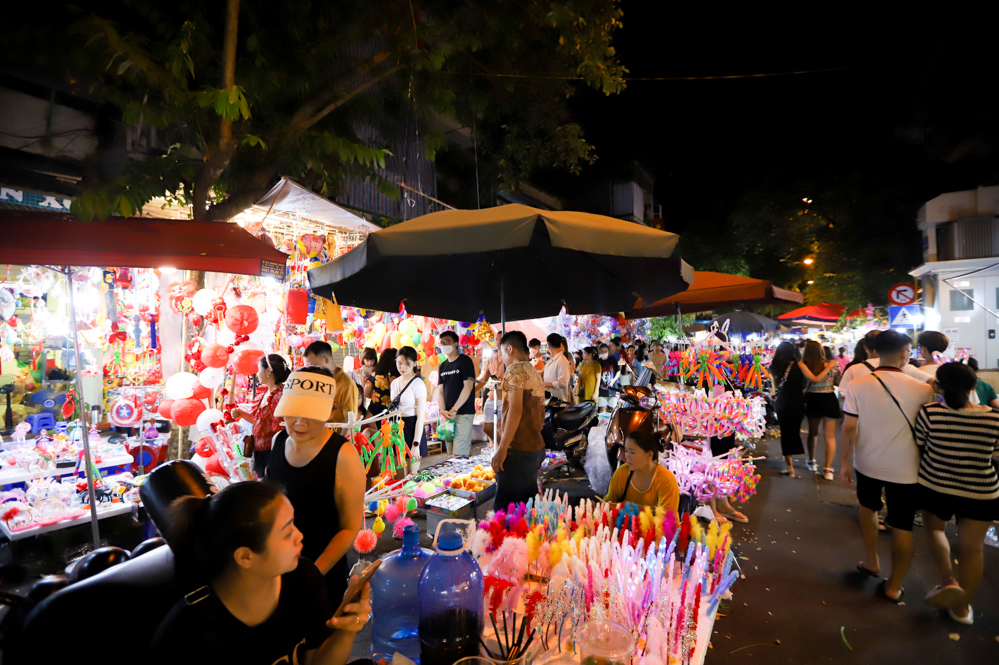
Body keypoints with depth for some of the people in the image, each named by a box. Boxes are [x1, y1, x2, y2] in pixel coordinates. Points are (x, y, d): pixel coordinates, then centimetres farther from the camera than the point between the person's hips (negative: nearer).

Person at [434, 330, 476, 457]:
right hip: (447, 415, 7)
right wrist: (443, 410, -5)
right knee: (451, 453, 8)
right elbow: (440, 390, 13)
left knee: (460, 453, -13)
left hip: (463, 413, -7)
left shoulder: (465, 361, -3)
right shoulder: (443, 366, 17)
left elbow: (468, 387, -11)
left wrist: (454, 410, -14)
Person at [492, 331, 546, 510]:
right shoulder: (536, 374, 16)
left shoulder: (515, 370, -9)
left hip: (517, 449, -9)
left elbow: (515, 410, -19)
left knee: (505, 508, -4)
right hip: (536, 448, 9)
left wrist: (502, 449, -19)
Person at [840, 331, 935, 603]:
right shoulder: (922, 389, -13)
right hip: (905, 469, -1)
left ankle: (871, 561, 38)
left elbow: (849, 427, -11)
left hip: (867, 464, 2)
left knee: (867, 506, 29)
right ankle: (894, 586, 23)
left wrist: (846, 462, -2)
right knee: (902, 527, 12)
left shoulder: (859, 385, -12)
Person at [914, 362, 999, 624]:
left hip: (935, 487, -1)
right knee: (971, 549, 15)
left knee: (935, 529, 26)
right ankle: (961, 607, 28)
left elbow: (917, 446, -5)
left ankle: (948, 580, 7)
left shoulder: (929, 412, -18)